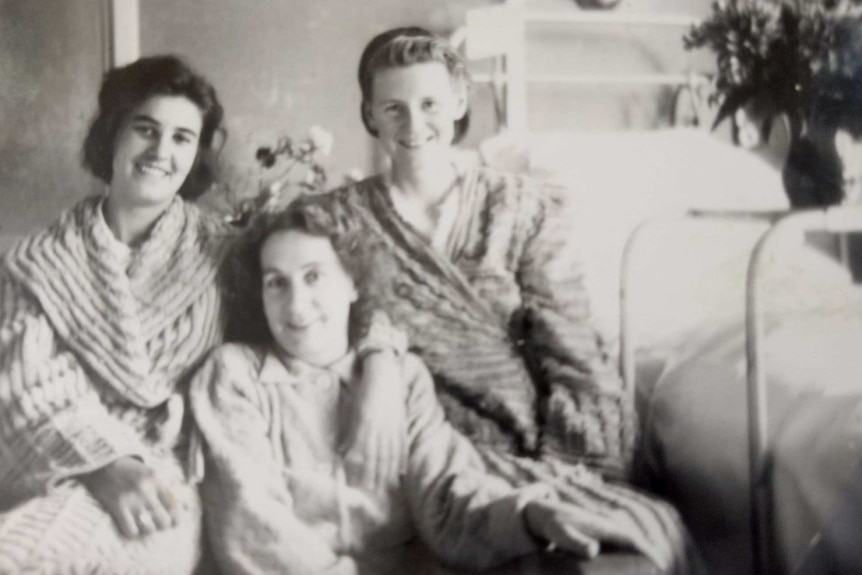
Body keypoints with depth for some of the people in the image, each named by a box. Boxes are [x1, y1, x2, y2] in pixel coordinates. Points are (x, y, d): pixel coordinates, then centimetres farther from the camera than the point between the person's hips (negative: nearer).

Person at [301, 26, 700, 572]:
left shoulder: (525, 209, 8)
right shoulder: (338, 220, 7)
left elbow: (574, 357, 2)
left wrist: (574, 475, -11)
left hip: (533, 450, 3)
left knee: (658, 527, -24)